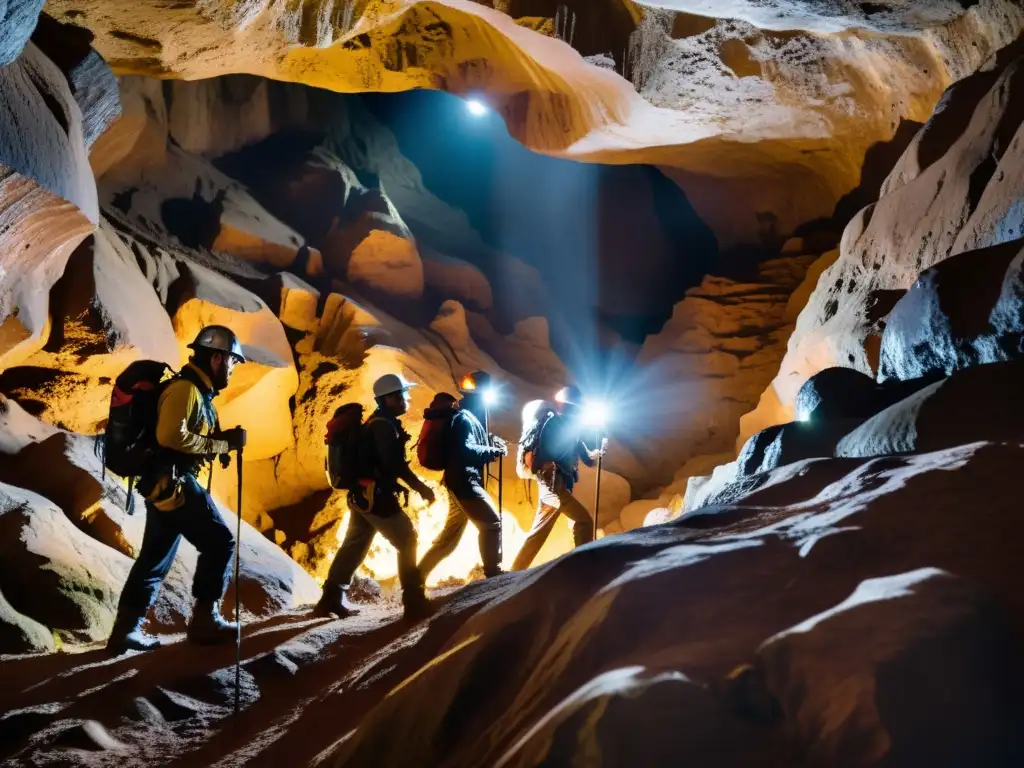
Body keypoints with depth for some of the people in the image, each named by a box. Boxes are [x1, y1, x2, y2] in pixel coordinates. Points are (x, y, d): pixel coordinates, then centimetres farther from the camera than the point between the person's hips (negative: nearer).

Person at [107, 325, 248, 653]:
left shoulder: (197, 391, 19)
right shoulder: (184, 388, -13)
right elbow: (172, 435, -26)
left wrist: (224, 440, 5)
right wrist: (222, 444, -19)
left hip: (167, 484, 11)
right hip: (171, 482, -11)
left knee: (155, 556, 12)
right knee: (219, 542, -6)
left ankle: (126, 629, 14)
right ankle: (204, 619, -3)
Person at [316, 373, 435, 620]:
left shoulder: (376, 423, 16)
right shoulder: (384, 425, -15)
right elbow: (394, 464, -23)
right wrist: (420, 487, -18)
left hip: (361, 495, 10)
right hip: (376, 496, -10)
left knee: (354, 546, 15)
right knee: (406, 541, -5)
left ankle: (332, 598, 19)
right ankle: (414, 601, -6)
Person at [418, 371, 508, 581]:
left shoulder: (467, 418, 18)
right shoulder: (463, 418, -13)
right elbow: (465, 450, -25)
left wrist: (491, 444, 5)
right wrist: (494, 451, -19)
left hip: (462, 482, 10)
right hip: (464, 482, -10)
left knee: (450, 534, 13)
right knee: (492, 522, -9)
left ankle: (419, 573, 16)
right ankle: (494, 573, -8)